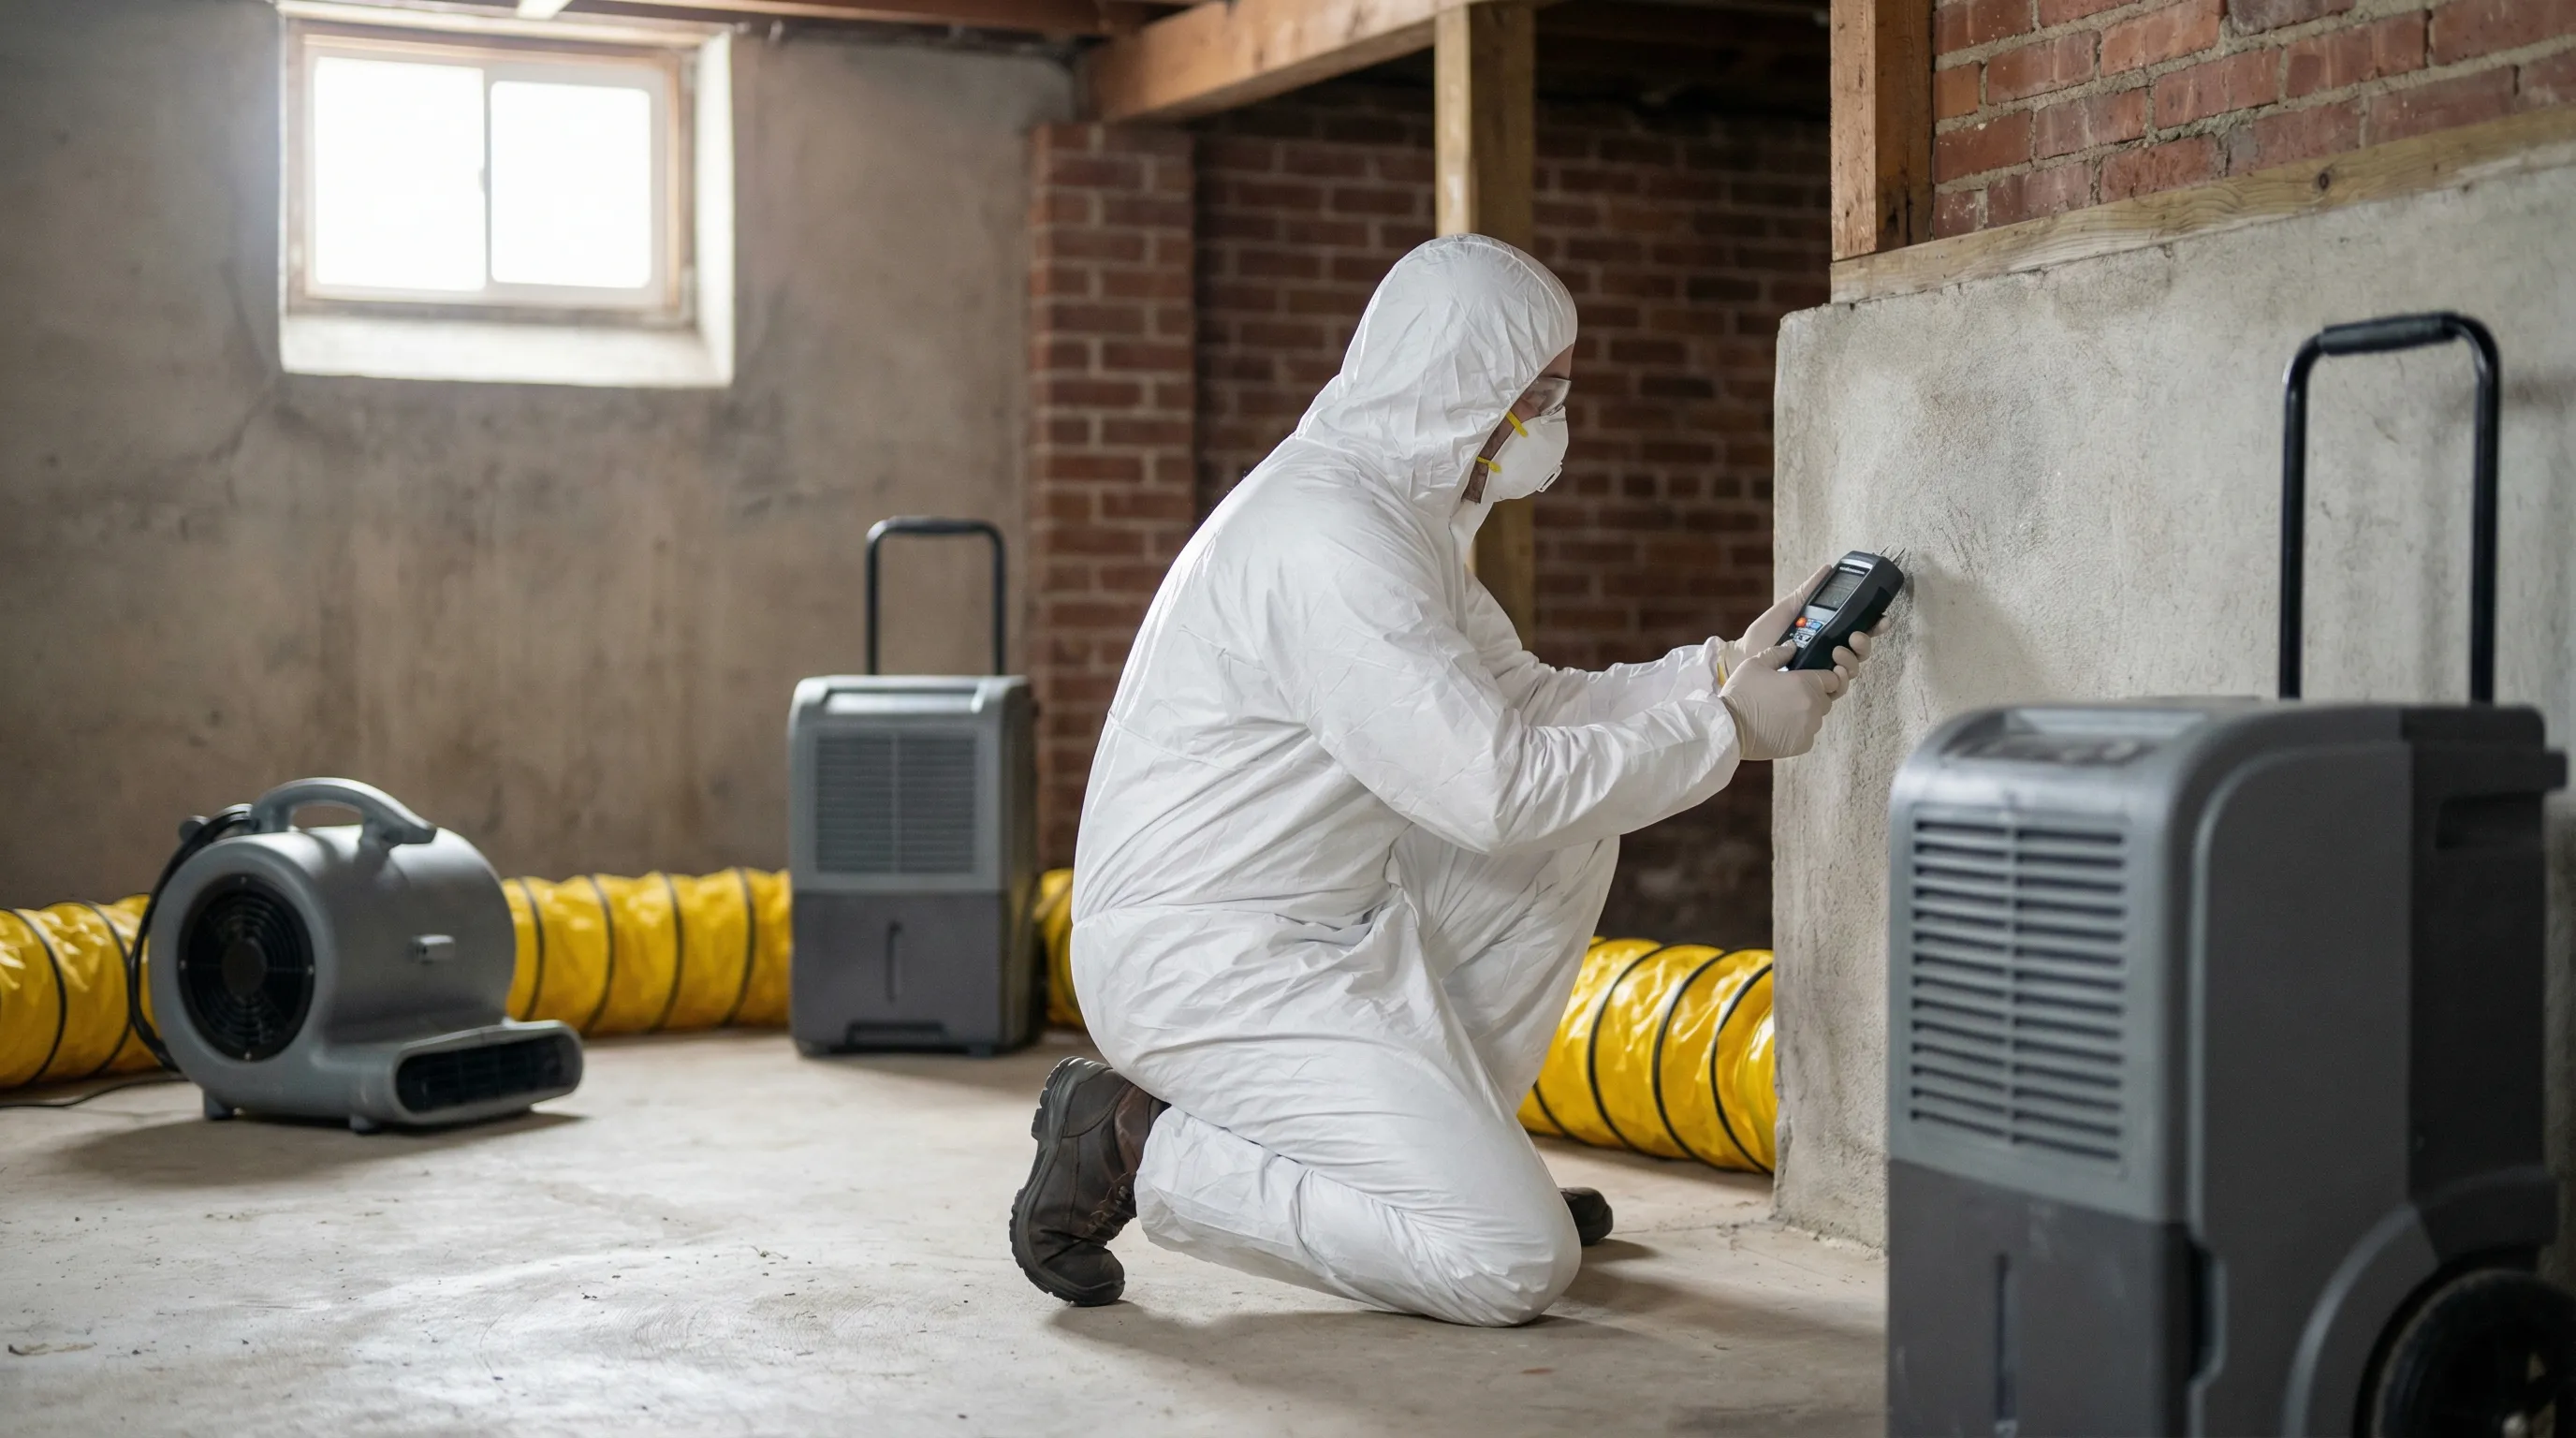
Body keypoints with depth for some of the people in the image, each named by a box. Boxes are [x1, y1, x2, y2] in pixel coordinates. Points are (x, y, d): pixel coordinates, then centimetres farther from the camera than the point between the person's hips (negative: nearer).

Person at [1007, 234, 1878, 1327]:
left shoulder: (1396, 507, 12)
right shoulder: (1327, 538, -22)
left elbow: (1523, 703, 16)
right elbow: (1497, 787, -24)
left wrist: (1721, 669, 5)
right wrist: (1727, 730, -14)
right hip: (1209, 965, -10)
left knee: (1576, 830, 13)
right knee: (1515, 1265, -14)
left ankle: (1440, 1144, 16)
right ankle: (1142, 1148, -5)